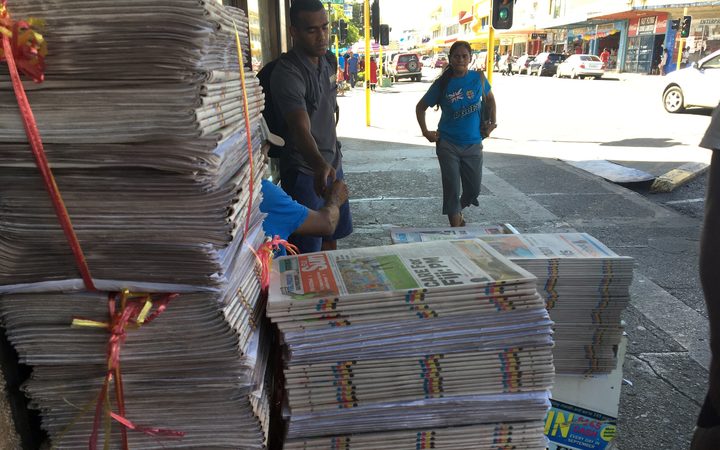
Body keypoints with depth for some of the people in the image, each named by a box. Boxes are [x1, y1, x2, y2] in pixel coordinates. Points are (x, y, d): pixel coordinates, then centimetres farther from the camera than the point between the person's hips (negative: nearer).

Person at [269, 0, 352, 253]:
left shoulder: (326, 63, 5)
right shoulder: (288, 73, -23)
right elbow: (301, 128, -37)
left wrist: (333, 158, 18)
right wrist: (320, 165, -53)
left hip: (332, 165, 8)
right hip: (305, 172, -8)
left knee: (333, 234, 20)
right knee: (308, 251, 0)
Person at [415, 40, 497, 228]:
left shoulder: (478, 78, -1)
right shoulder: (442, 84, -6)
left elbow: (490, 98, 17)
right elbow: (421, 107, 4)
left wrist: (492, 122, 9)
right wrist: (426, 132, -3)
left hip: (473, 144, 2)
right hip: (448, 144, -2)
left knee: (474, 189, 10)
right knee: (452, 189, -1)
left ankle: (458, 210, 42)